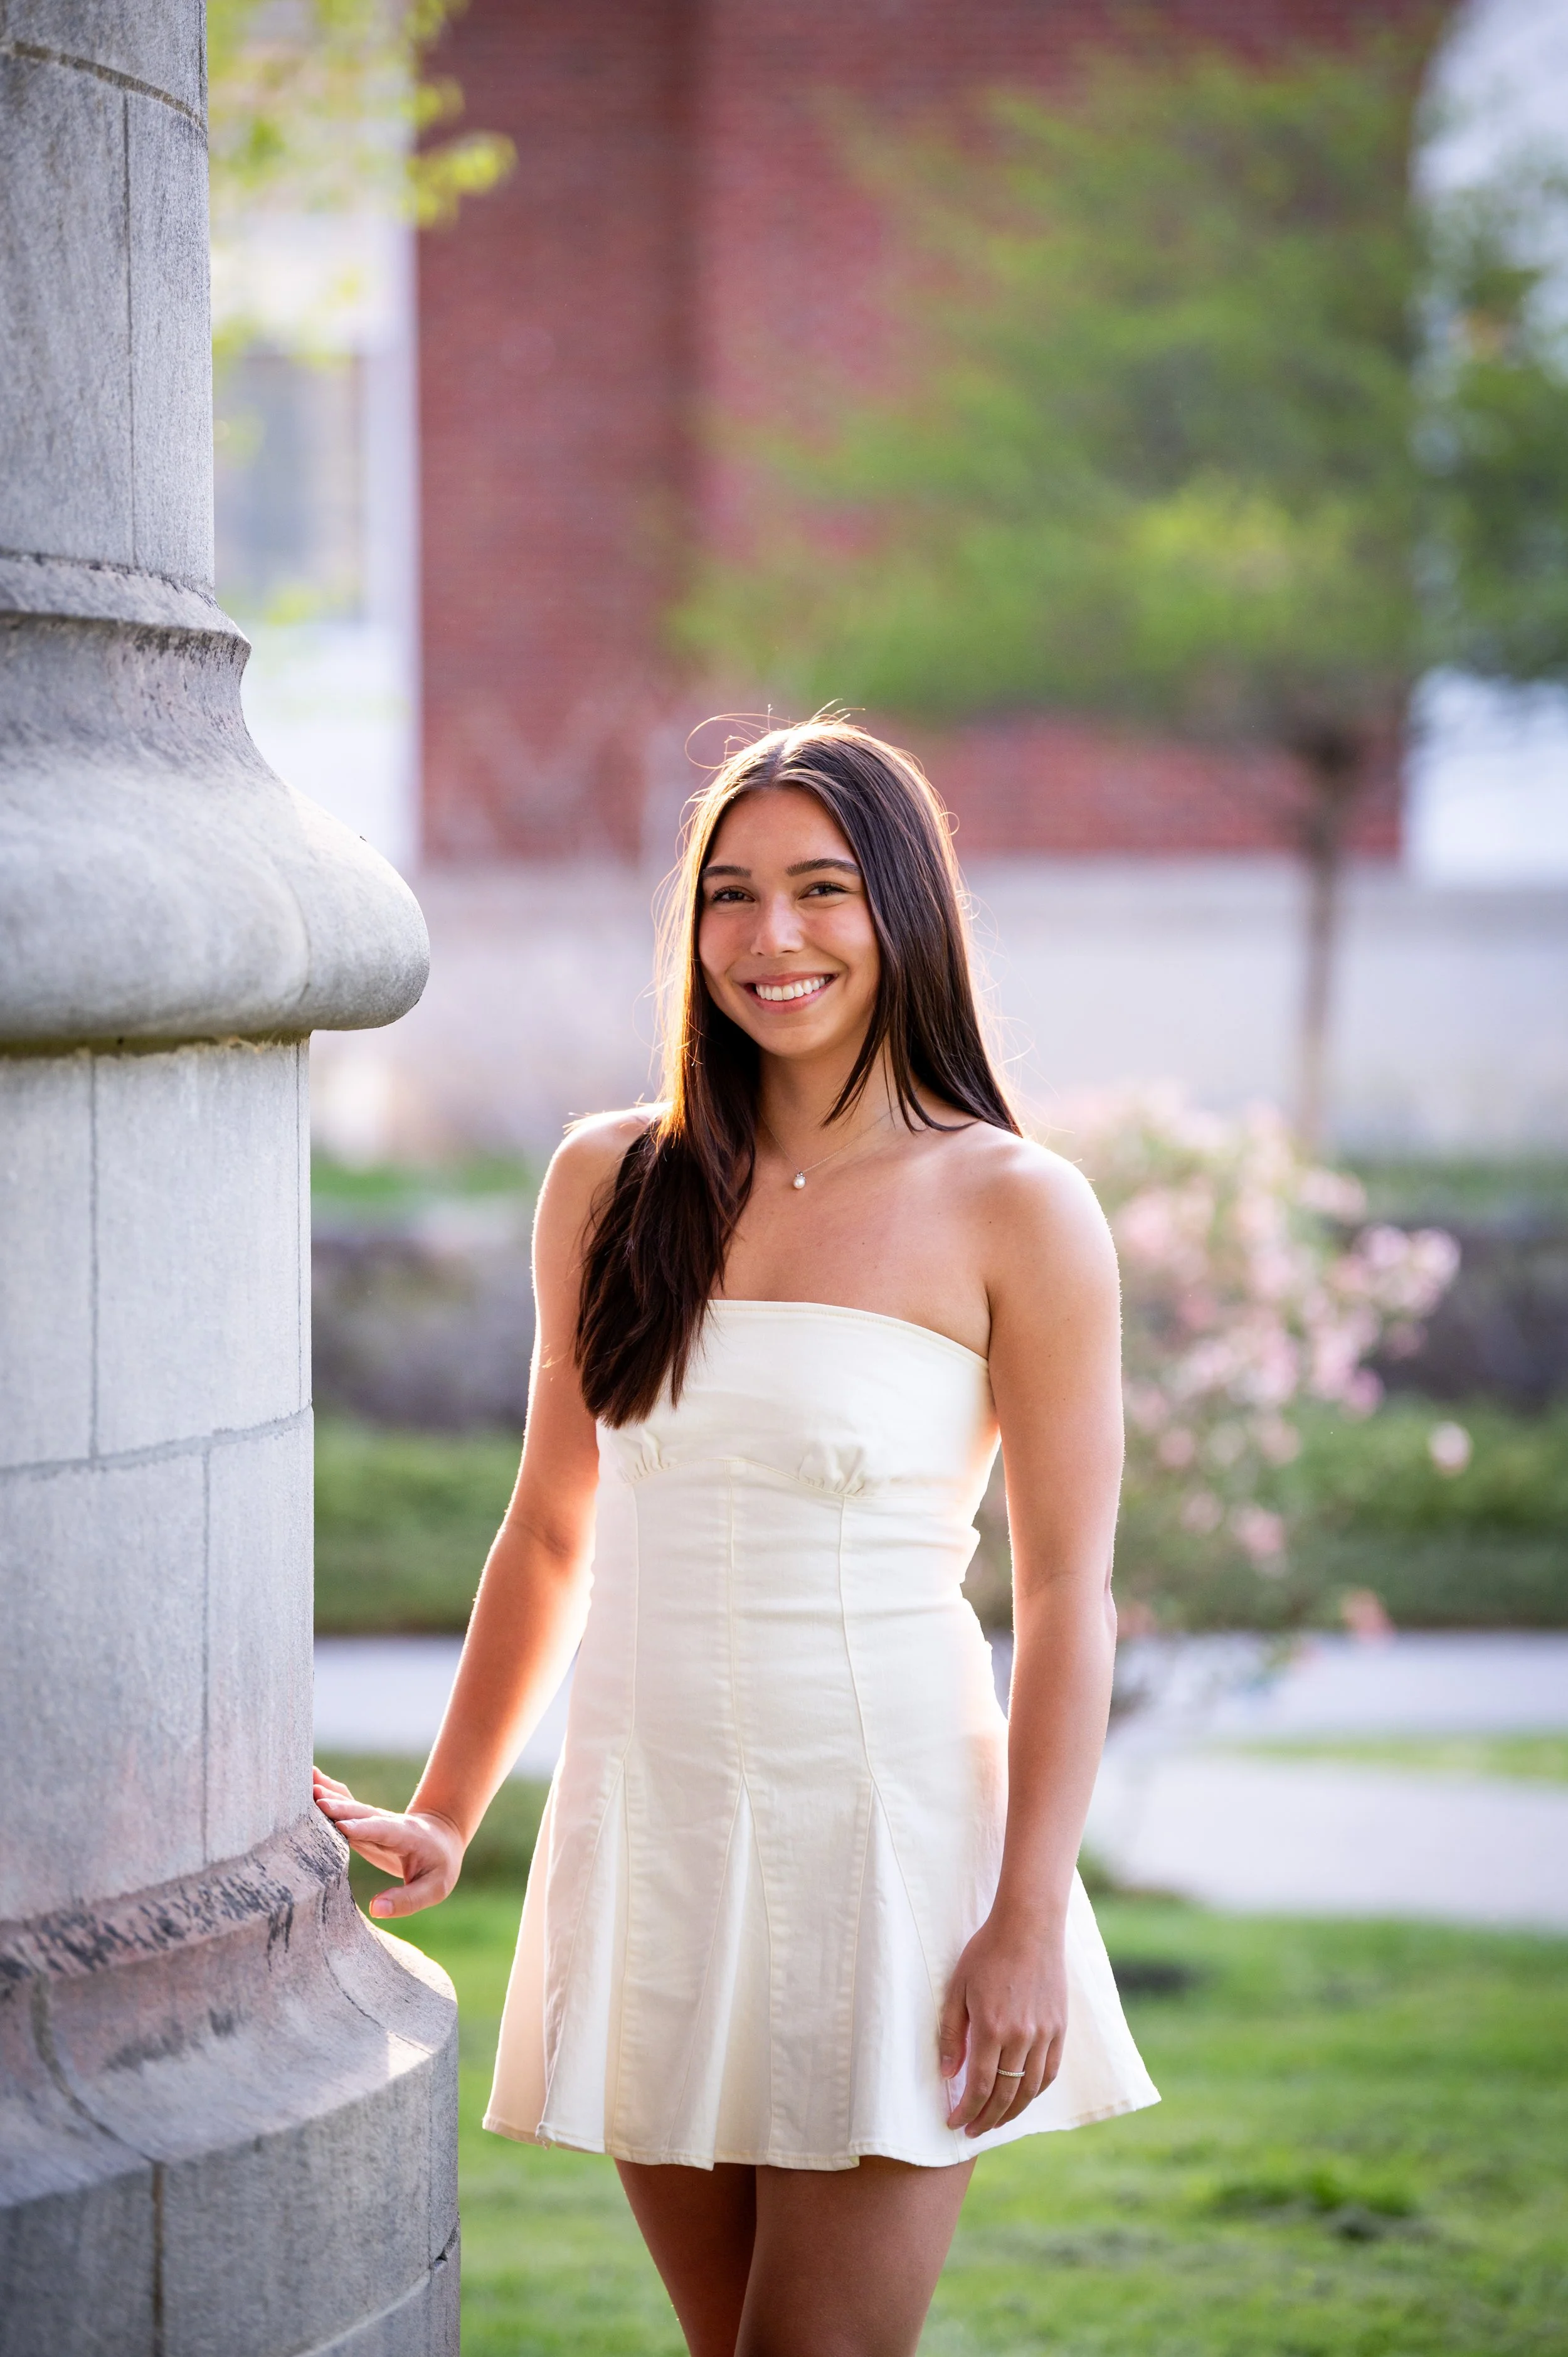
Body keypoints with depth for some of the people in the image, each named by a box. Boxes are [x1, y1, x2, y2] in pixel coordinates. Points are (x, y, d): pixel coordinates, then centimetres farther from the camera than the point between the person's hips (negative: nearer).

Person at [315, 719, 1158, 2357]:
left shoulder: (1014, 1212, -6)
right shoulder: (610, 1182, 5)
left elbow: (1066, 1597, -6)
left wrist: (1030, 1922, -11)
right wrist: (442, 1819, 12)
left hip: (881, 1845, -4)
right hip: (646, 1839, 4)